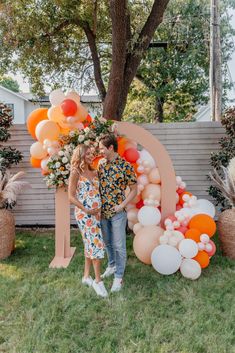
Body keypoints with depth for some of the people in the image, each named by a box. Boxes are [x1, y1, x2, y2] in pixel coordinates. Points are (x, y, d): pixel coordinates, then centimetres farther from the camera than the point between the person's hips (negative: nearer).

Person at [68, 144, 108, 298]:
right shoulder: (76, 173, -7)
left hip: (96, 213, 7)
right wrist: (86, 210, -15)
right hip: (84, 214, -7)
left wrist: (99, 209, 4)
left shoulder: (94, 172, 12)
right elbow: (71, 196, -10)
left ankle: (86, 276, 26)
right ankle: (98, 280, 3)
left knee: (90, 244, 13)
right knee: (97, 244, -8)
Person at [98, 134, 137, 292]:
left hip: (117, 213, -5)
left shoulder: (126, 166, -14)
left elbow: (134, 190, -7)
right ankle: (112, 266, 41)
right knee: (107, 242, 20)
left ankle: (119, 277, 16)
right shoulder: (101, 163, 3)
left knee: (119, 245, 3)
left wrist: (122, 205, -15)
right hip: (102, 211, 6)